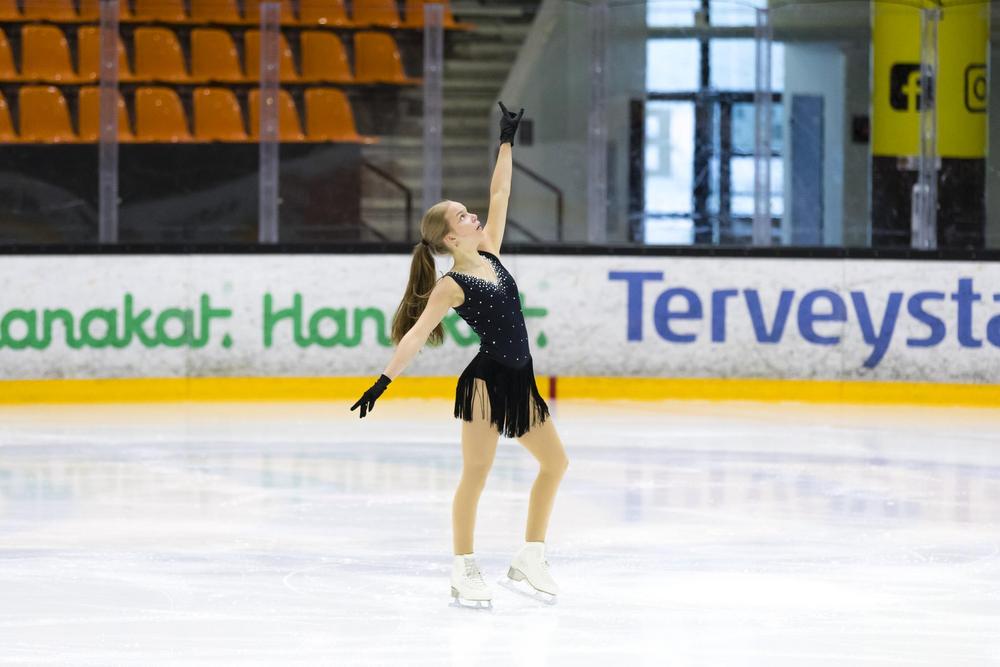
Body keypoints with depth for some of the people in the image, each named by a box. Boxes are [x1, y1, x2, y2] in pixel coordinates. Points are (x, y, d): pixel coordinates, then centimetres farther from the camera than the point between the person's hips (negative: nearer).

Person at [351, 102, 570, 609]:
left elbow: (499, 195, 13)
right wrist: (384, 380, -23)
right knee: (475, 476, -3)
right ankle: (464, 572, 2)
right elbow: (416, 335, -16)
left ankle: (530, 558, 17)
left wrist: (506, 142, 12)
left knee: (554, 461, 11)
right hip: (486, 381, -8)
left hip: (519, 381, 8)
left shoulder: (488, 253, 9)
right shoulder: (451, 286, -11)